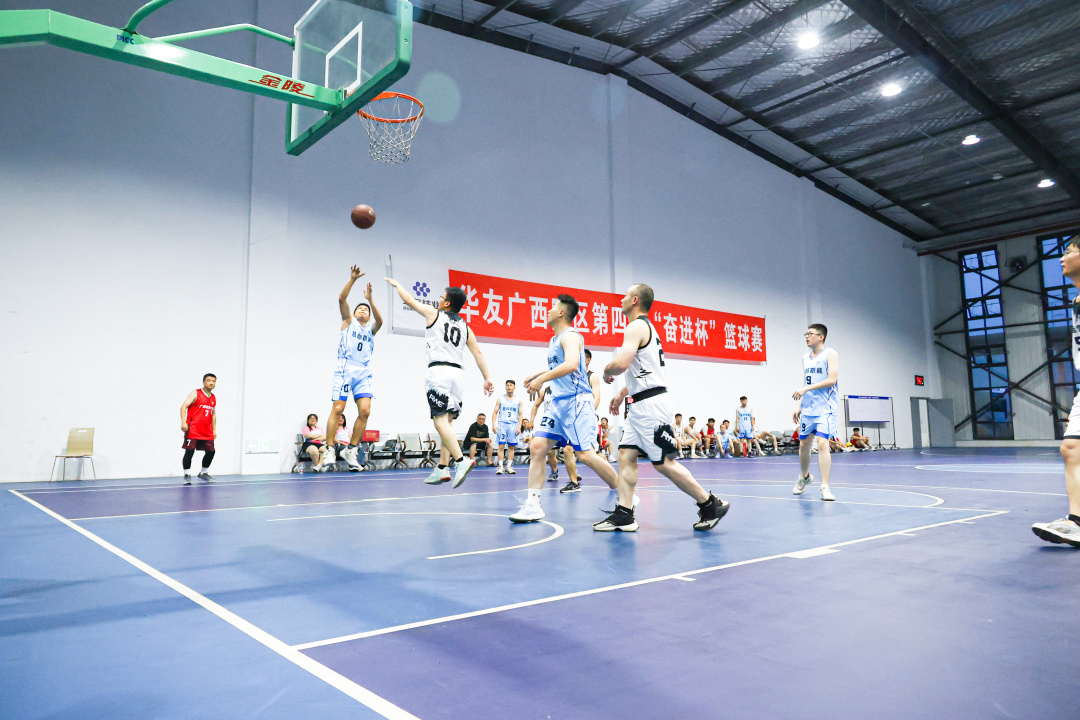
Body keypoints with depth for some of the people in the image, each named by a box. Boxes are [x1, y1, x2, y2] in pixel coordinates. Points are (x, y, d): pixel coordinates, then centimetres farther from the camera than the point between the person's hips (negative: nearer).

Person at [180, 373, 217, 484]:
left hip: (207, 431, 6)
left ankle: (203, 473, 22)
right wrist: (183, 422, -21)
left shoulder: (213, 398, 15)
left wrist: (214, 430, 18)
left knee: (211, 451, 4)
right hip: (193, 429, -6)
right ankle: (187, 475, 3)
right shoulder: (195, 393, -2)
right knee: (189, 451, -8)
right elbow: (183, 407, -9)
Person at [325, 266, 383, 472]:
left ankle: (351, 450, 3)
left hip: (364, 372, 3)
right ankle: (329, 451, -4)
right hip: (345, 368, -3)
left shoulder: (371, 328, 20)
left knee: (365, 411, -8)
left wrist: (370, 300, -14)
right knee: (337, 409, -9)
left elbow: (379, 320, -4)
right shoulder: (348, 321, 15)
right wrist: (352, 279, -12)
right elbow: (342, 298, -1)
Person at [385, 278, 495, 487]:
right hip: (456, 372, 6)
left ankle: (462, 461, -27)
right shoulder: (465, 326, 17)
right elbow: (477, 353, 9)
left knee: (440, 421, -12)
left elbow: (408, 299, 17)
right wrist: (487, 378, 8)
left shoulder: (434, 314, 5)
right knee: (447, 421, 12)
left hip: (438, 370, -6)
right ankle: (442, 469, 14)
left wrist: (396, 284, 35)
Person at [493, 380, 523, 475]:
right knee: (501, 446, -6)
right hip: (502, 424, -1)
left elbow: (520, 414, 10)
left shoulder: (518, 400, 10)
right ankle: (500, 466, -4)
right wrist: (494, 425, -5)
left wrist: (519, 427, 1)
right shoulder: (500, 399, 7)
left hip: (513, 425, 1)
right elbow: (495, 412, 6)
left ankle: (509, 466, 7)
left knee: (511, 446, 2)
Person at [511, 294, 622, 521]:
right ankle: (532, 505, -1)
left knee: (585, 454, -9)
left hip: (576, 401, -9)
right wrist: (538, 374, 27)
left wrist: (542, 379, -27)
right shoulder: (555, 339, 18)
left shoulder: (570, 336, -11)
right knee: (537, 447, -3)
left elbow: (571, 364, -30)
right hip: (557, 401, 9)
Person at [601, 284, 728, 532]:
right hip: (640, 404, 11)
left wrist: (607, 371, -5)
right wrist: (622, 393, 26)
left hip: (650, 404, -11)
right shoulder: (645, 327, 21)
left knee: (663, 462, -6)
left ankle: (710, 504, 3)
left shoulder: (636, 326, -12)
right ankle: (623, 515, 5)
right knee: (626, 455, 6)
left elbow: (622, 363, -26)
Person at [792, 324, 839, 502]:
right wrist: (798, 405, 11)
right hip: (807, 409, 6)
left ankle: (825, 487, -12)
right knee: (804, 444, 11)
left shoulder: (830, 354, -4)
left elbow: (832, 379, -15)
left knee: (822, 442, -16)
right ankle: (804, 477, 33)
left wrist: (807, 388, -19)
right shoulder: (805, 358, 15)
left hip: (825, 408, -6)